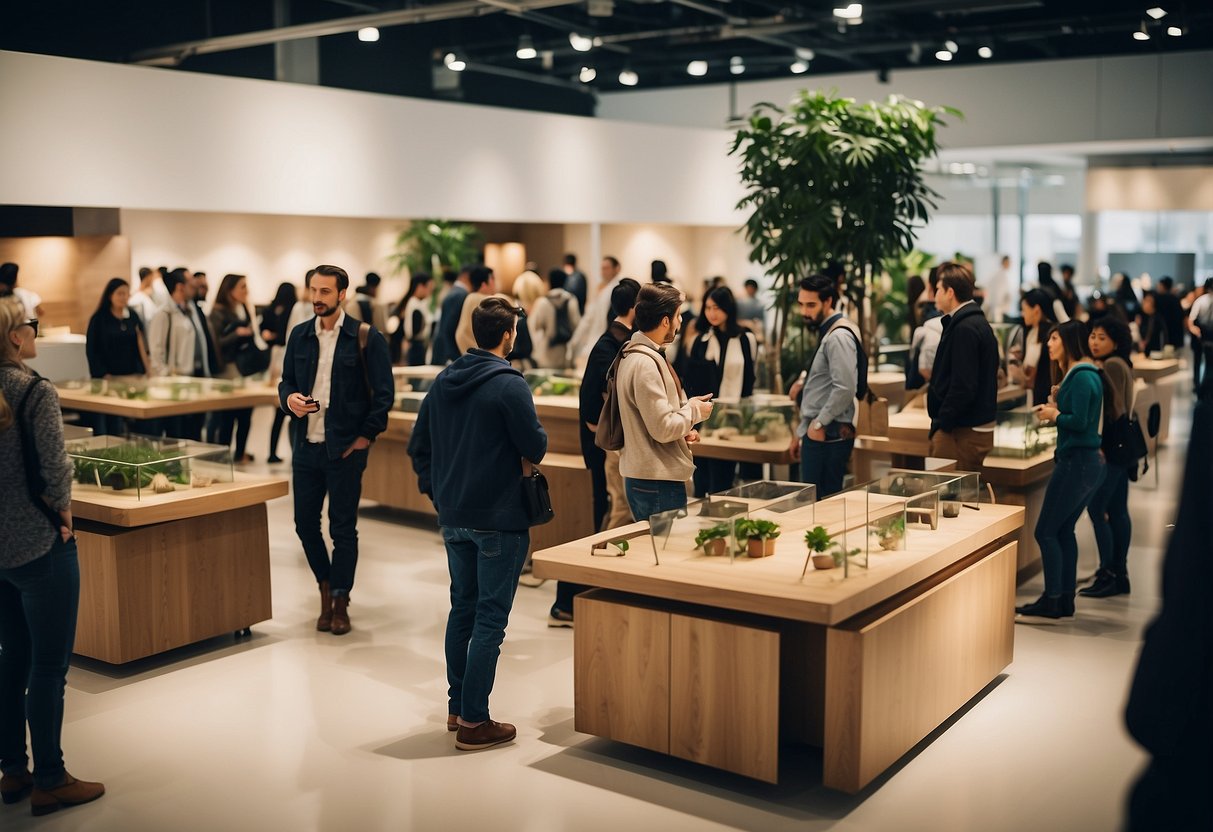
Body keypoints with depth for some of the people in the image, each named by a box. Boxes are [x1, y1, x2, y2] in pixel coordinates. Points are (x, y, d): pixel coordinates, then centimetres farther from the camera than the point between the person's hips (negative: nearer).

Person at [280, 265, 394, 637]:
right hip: (306, 445, 5)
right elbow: (286, 380, 15)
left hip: (345, 448, -5)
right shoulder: (300, 335, 8)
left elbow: (384, 392, -6)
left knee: (343, 528, 3)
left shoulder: (366, 338, -7)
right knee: (305, 523, 10)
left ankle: (340, 602, 17)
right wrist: (289, 398, -7)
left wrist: (367, 435, -9)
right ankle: (326, 586, 32)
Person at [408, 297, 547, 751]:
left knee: (462, 608, 18)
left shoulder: (443, 381, 7)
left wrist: (436, 491, 17)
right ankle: (474, 722, 4)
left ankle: (456, 707, 27)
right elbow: (535, 449, -14)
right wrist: (530, 426, 6)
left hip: (453, 519, 7)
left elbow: (418, 445, 11)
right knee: (490, 618, 0)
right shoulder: (509, 384, -16)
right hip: (499, 520, -7)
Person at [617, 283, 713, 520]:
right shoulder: (645, 363, -19)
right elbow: (663, 428, -22)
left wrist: (682, 430, 9)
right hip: (657, 482, -10)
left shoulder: (635, 355, 13)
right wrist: (694, 410, -6)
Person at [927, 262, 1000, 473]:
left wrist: (942, 424, -14)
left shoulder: (965, 328, -16)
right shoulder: (978, 323, 16)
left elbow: (963, 386, -22)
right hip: (978, 427, 10)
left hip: (964, 432, -10)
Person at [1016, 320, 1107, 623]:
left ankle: (1051, 604, 1)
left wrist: (1054, 415, -6)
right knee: (1063, 530, 15)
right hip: (1090, 462, 10)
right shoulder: (1084, 373, 15)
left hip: (1076, 462, -10)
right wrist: (1057, 408, 2)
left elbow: (1079, 421, -23)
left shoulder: (1081, 376, -15)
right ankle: (1065, 602, 20)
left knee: (1046, 532, -4)